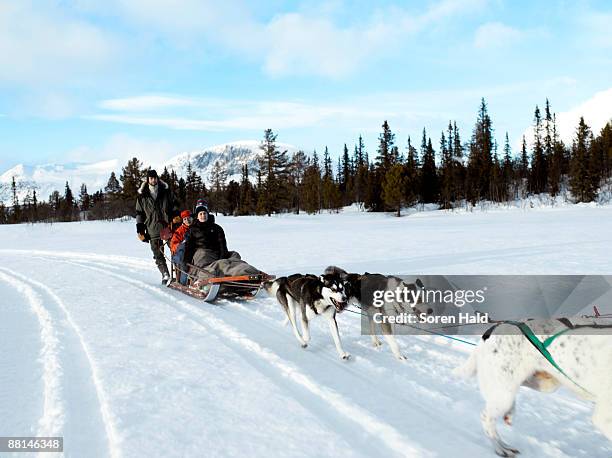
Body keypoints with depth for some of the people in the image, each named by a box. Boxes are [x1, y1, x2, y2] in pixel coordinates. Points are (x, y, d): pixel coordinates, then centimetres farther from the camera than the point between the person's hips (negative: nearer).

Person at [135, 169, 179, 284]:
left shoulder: (165, 191, 8)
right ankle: (165, 274, 12)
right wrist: (140, 229, 5)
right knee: (158, 254, 1)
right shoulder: (142, 195, 7)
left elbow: (173, 205, 18)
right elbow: (139, 213, 11)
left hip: (168, 226, 0)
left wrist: (176, 216, 1)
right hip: (153, 229, 0)